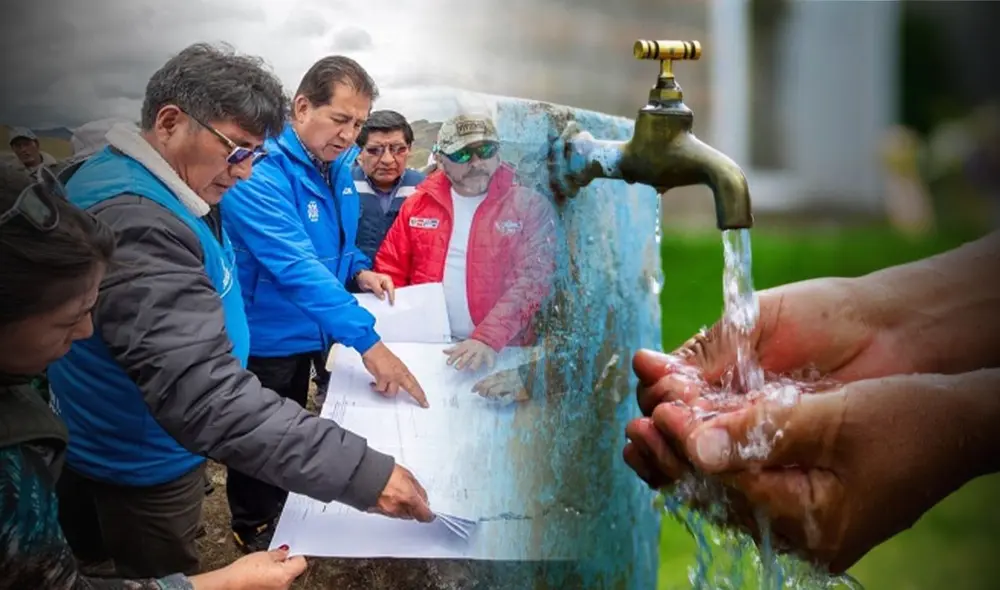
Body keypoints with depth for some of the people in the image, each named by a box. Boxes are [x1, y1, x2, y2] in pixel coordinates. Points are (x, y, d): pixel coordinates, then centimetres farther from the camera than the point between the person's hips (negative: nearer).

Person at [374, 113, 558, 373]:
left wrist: (488, 338, -21)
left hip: (500, 352, -3)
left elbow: (531, 280, -9)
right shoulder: (419, 203, 10)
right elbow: (390, 269, 14)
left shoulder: (530, 206, -1)